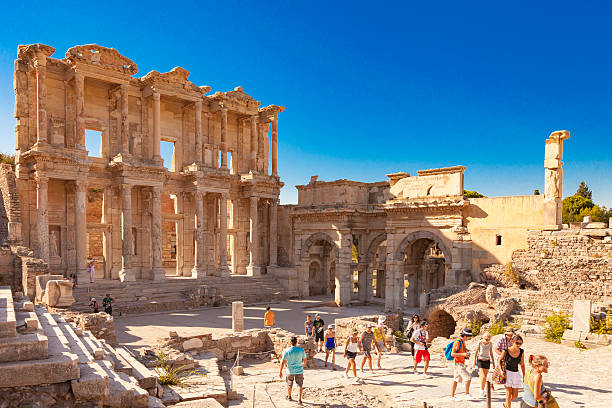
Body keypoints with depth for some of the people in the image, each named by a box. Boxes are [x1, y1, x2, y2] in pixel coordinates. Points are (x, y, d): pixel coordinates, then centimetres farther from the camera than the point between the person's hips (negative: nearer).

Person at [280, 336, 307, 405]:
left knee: (289, 384, 21)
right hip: (299, 371, 0)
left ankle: (289, 397, 40)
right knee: (299, 385, 12)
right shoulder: (301, 350, -12)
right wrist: (303, 365, 22)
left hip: (290, 371, 0)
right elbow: (304, 360, 1)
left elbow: (283, 362, -14)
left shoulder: (286, 351, -16)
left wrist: (281, 371, -3)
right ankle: (299, 400, 2)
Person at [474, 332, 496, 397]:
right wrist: (474, 361, 0)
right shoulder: (480, 343, -11)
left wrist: (493, 362, 10)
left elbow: (491, 353, 9)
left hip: (487, 361, 3)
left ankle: (483, 390, 22)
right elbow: (476, 352, -2)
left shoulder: (490, 344, -1)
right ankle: (482, 390, 1)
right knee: (483, 377, -14)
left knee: (485, 377, 7)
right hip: (480, 361, -3)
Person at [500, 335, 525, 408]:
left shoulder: (521, 352, -7)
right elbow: (500, 360, 0)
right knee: (509, 393, -2)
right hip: (507, 373, -4)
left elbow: (522, 364, 6)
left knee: (515, 395, 11)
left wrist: (524, 376, 8)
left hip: (516, 374, 4)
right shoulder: (506, 351, -16)